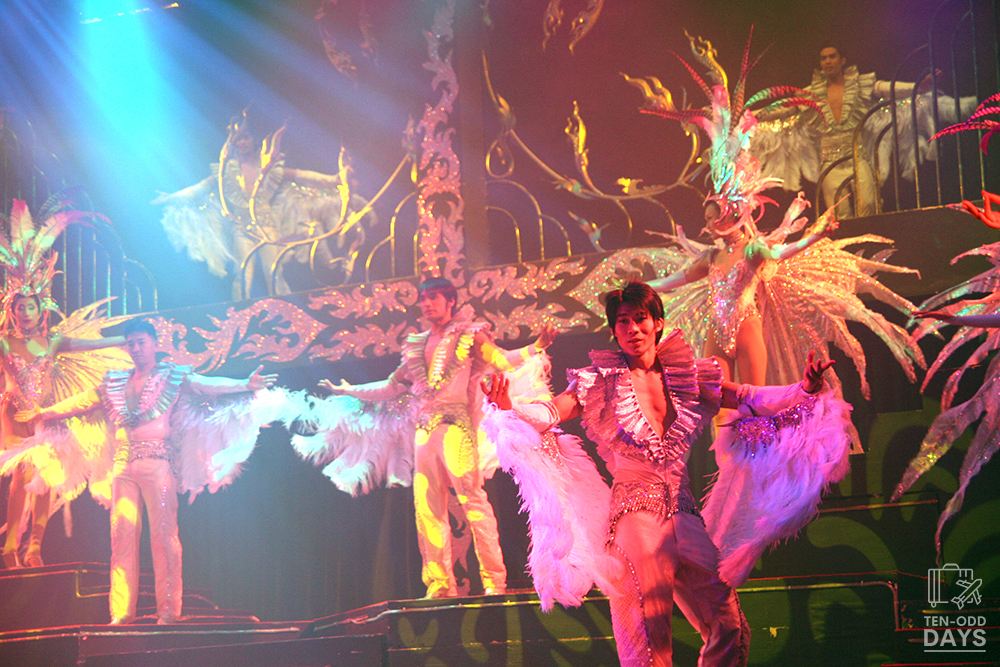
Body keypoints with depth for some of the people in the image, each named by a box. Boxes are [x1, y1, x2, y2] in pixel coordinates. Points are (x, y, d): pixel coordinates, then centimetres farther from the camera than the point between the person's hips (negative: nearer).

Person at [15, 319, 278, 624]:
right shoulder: (115, 382, 20)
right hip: (124, 463, 4)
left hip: (157, 461, -4)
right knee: (122, 534, -1)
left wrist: (245, 385, -18)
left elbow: (208, 385, -4)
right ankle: (122, 611, 0)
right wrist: (44, 413, 30)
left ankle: (168, 609, -7)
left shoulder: (172, 376, 7)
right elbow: (82, 402, 28)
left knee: (163, 533, -8)